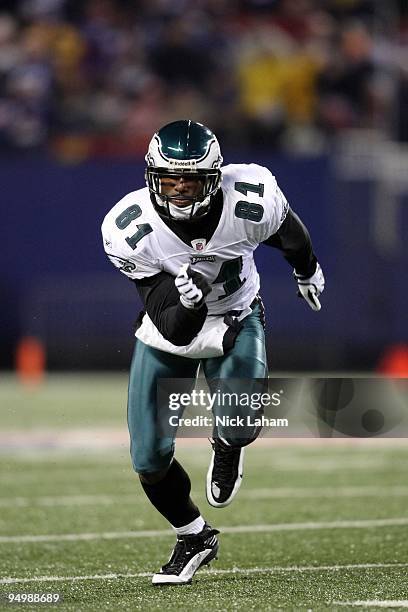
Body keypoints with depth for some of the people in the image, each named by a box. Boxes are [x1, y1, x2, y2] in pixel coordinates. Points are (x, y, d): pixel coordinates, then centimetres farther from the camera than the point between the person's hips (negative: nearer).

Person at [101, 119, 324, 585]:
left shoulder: (250, 202, -29)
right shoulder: (131, 230, -29)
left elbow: (286, 231, -1)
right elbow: (171, 328, -27)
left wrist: (307, 271, 19)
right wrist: (185, 303, -51)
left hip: (234, 323, -1)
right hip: (169, 335, 1)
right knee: (149, 460, -2)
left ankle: (226, 447, 13)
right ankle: (194, 538, 30)